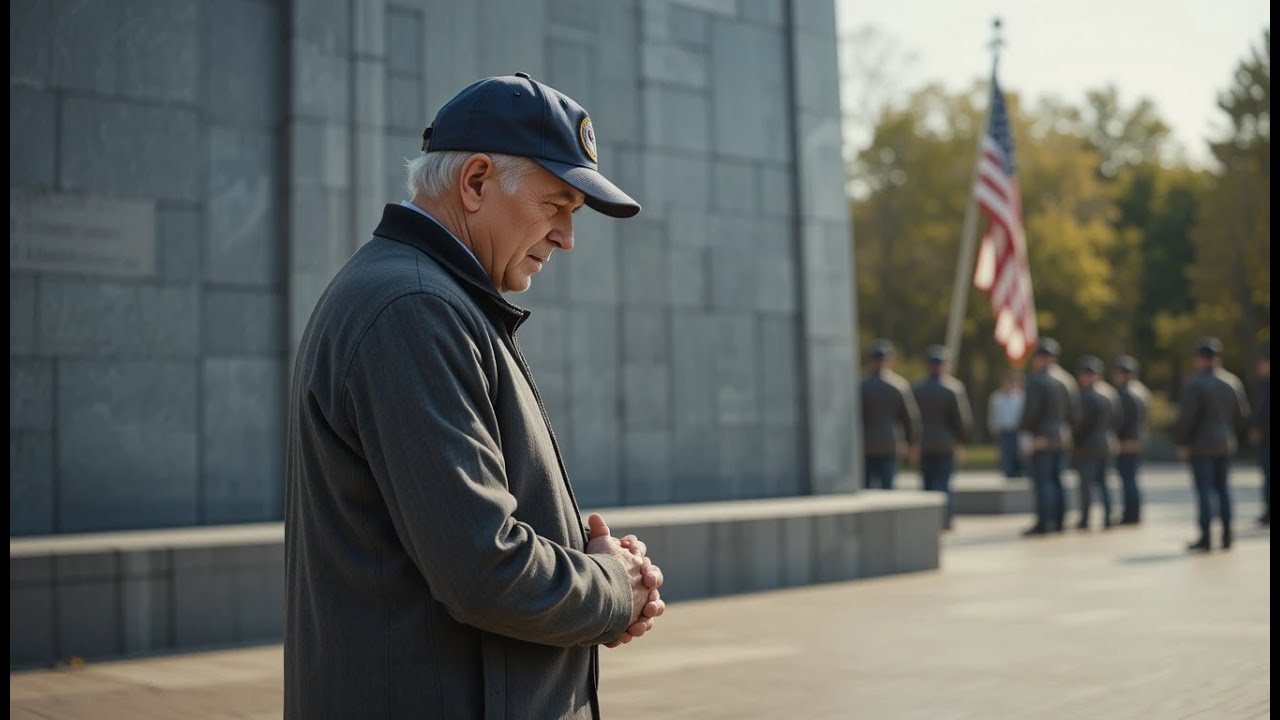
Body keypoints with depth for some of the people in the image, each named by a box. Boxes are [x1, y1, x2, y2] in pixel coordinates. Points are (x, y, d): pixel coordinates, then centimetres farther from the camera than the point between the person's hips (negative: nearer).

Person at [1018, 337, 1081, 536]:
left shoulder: (1037, 380, -11)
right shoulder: (1067, 380, 12)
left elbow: (1031, 410, -17)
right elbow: (1075, 411, 12)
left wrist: (1023, 428, -1)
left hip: (1042, 438, -8)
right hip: (1063, 438, 8)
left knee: (1042, 481, -6)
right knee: (1056, 479, 13)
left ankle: (1043, 523, -9)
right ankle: (1058, 521, 12)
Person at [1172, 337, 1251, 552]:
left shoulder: (1194, 384, -12)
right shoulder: (1233, 382, 7)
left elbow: (1186, 416, -16)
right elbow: (1242, 414, 10)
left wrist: (1181, 443, -8)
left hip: (1201, 446, -6)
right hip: (1226, 445, 6)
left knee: (1204, 490, -5)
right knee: (1223, 488, 12)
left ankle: (1205, 538, -6)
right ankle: (1226, 536, 12)